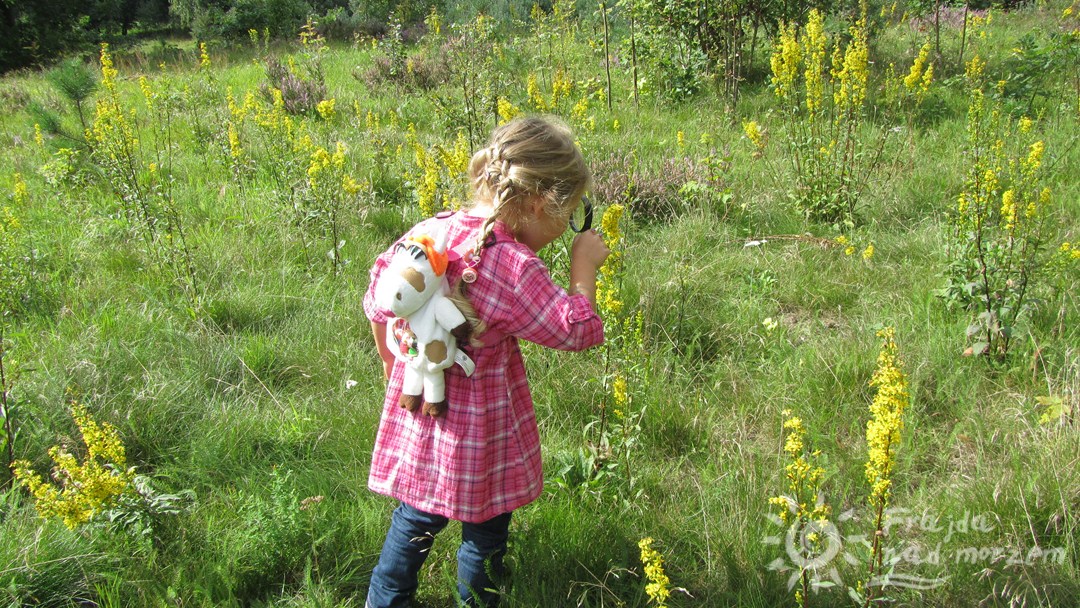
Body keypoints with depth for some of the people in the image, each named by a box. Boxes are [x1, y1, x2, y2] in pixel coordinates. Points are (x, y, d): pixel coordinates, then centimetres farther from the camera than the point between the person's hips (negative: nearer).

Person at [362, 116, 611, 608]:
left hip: (418, 413, 7)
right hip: (478, 433, -6)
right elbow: (579, 331, -19)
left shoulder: (428, 231, -5)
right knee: (485, 532, 19)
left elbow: (377, 304, 7)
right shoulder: (514, 267, -27)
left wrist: (392, 364, 22)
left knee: (415, 522, 26)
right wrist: (583, 265, -6)